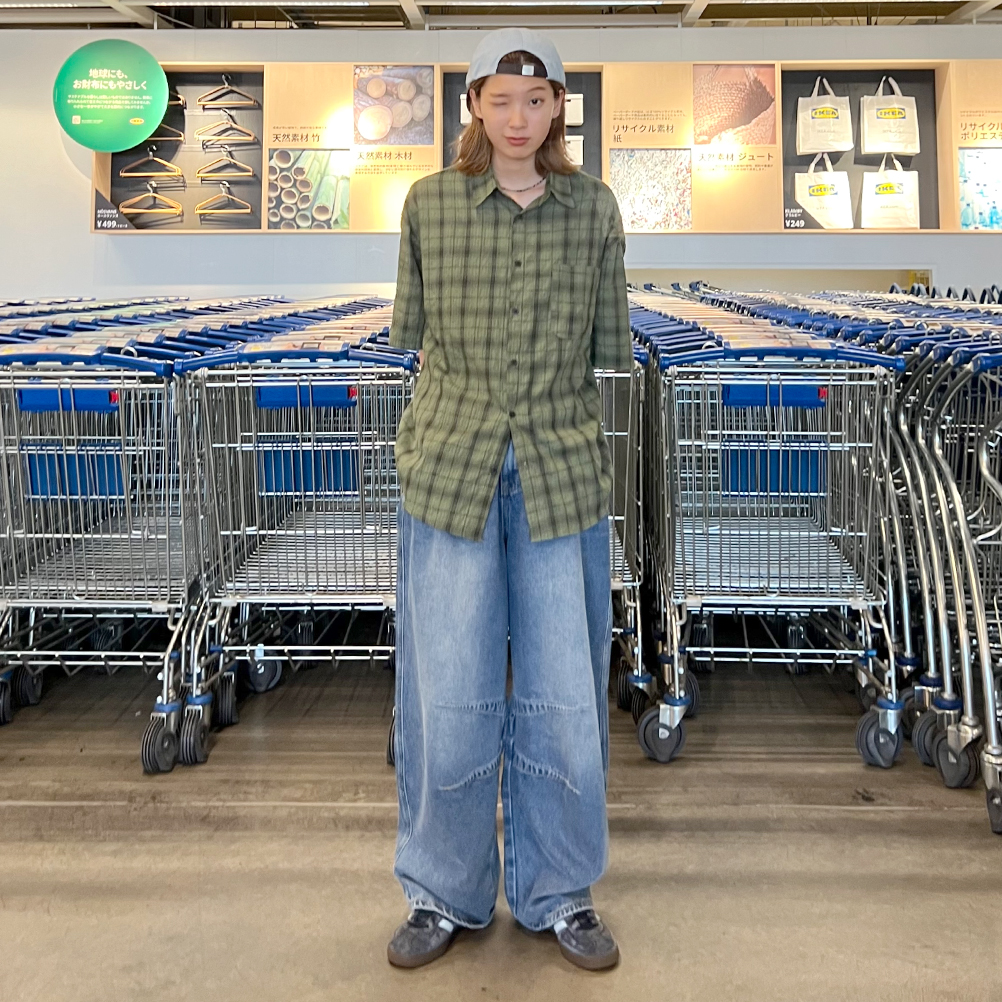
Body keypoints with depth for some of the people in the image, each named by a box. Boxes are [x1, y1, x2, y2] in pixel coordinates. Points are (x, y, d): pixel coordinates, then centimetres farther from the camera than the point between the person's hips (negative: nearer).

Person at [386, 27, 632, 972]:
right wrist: (474, 361, 0)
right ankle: (444, 893, 24)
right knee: (448, 691, 5)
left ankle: (560, 892, 26)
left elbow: (611, 346, 8)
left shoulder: (594, 208, 5)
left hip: (562, 473, 1)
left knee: (565, 691, 6)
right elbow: (409, 330, 9)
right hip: (450, 468, -1)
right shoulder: (429, 203, 2)